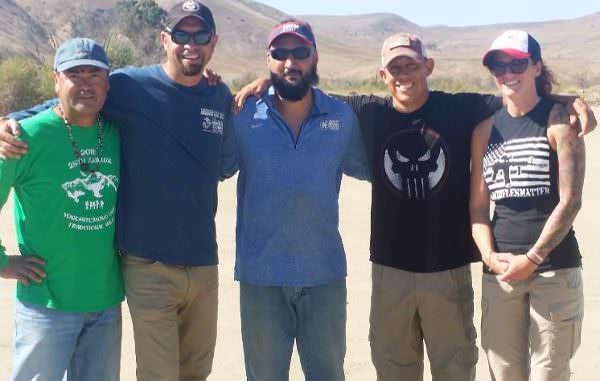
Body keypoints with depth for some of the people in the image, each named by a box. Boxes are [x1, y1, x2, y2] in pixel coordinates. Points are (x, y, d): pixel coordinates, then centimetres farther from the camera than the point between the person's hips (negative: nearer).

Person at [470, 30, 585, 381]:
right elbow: (478, 206, 9)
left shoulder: (558, 120, -2)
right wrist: (490, 255, -7)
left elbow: (570, 201, -8)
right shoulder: (485, 131, 10)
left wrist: (531, 259, -12)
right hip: (499, 271, 4)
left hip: (554, 268, -4)